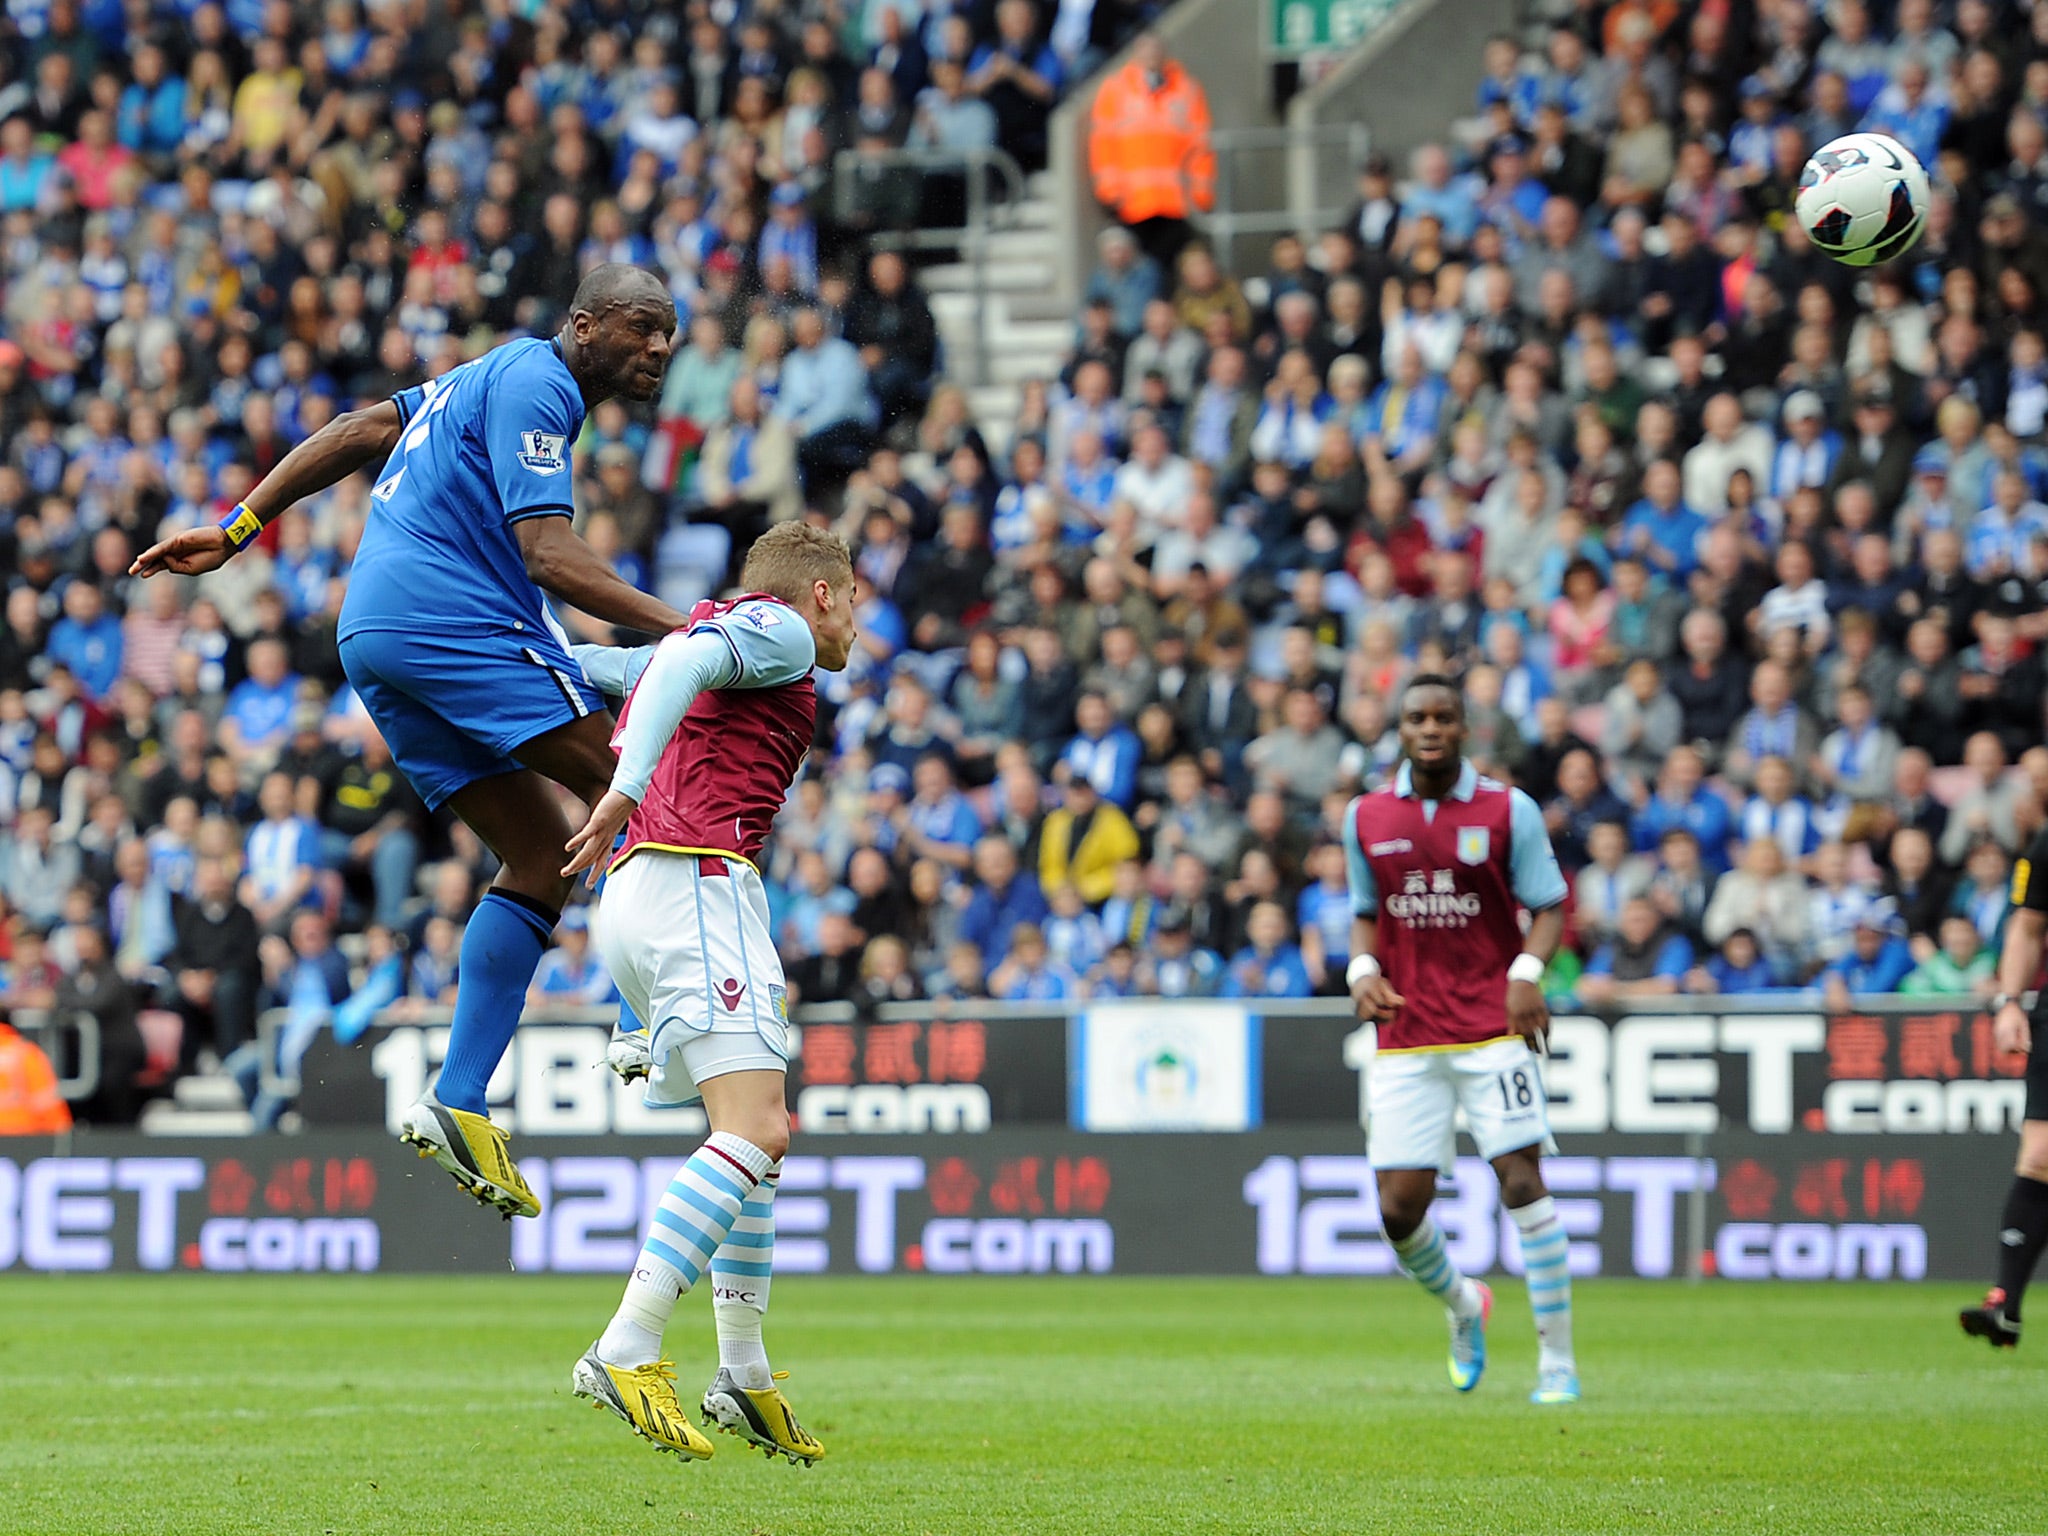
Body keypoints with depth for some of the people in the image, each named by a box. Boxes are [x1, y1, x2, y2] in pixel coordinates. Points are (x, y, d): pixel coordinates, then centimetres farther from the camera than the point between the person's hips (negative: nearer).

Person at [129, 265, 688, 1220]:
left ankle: (457, 1103, 0)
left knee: (543, 854, 7)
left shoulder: (497, 376, 25)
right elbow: (547, 556, -17)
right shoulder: (536, 383, -7)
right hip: (451, 613, -10)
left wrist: (235, 531, 27)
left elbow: (357, 434, 27)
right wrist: (678, 629, -22)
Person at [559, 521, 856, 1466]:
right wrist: (629, 788, -29)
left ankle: (744, 1376, 12)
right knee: (753, 1131, -18)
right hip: (697, 881, -10)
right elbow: (685, 658, -17)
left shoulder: (719, 633, 31)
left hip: (635, 894, 10)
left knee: (757, 1135, 16)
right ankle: (627, 1353, -30)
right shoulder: (779, 627, 3)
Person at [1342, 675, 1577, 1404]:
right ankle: (1462, 1305, 30)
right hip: (1405, 1037, 3)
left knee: (1522, 1181, -14)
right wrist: (1362, 970, -2)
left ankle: (1557, 1361, -7)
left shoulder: (1509, 811, -1)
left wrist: (1527, 971, -19)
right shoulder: (1366, 817, 8)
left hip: (1492, 1028, -3)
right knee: (1399, 1207, -2)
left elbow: (1548, 907, 0)